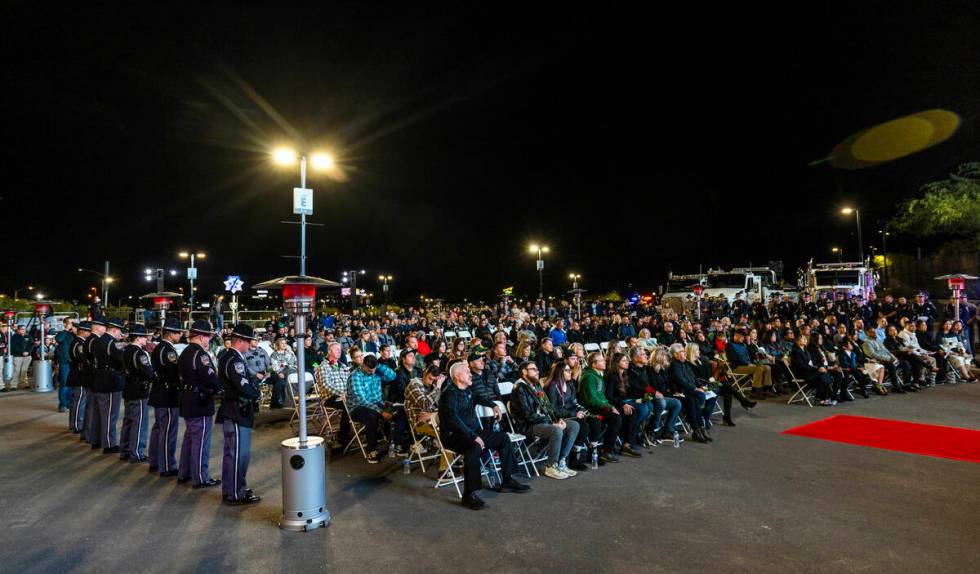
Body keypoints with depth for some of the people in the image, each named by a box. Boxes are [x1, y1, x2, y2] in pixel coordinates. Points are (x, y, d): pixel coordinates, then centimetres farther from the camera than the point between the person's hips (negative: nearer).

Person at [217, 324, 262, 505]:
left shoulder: (227, 357, 12)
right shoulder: (234, 360, -21)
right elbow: (244, 389, -28)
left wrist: (254, 389, 2)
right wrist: (259, 394, -9)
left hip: (233, 412, 11)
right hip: (236, 414, -11)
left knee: (233, 453, 19)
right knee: (238, 454, -2)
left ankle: (233, 489, 31)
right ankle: (235, 495, 7)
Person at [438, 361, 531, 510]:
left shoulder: (467, 391, 14)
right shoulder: (450, 394, -14)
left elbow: (477, 398, 40)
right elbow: (453, 419, -28)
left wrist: (493, 405, 25)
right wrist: (473, 436, -31)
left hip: (473, 431, 10)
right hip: (454, 435, -9)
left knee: (503, 438, 5)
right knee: (475, 447, -38)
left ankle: (507, 481, 11)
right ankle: (469, 494, -33)